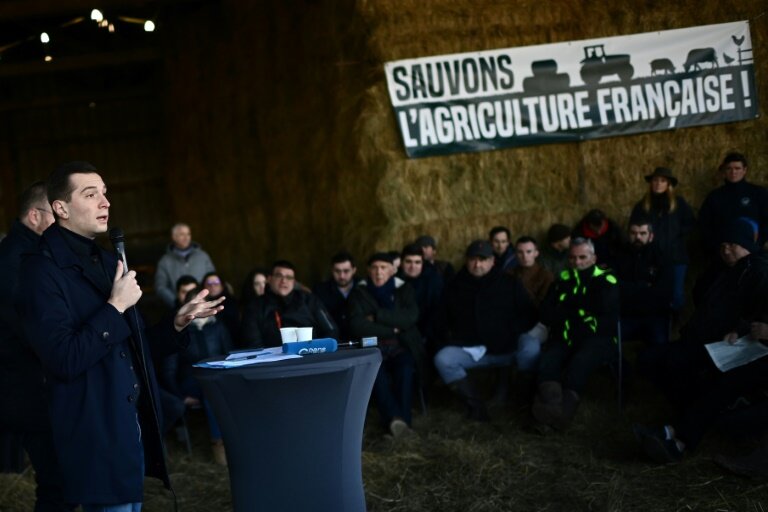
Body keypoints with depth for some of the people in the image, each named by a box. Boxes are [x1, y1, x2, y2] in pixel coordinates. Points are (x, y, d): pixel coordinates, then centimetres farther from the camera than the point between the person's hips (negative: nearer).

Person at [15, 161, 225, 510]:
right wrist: (115, 307, -19)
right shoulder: (42, 270, -13)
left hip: (134, 427, 9)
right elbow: (63, 360, -22)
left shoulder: (107, 261, 14)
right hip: (96, 437, -9)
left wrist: (178, 323, 6)